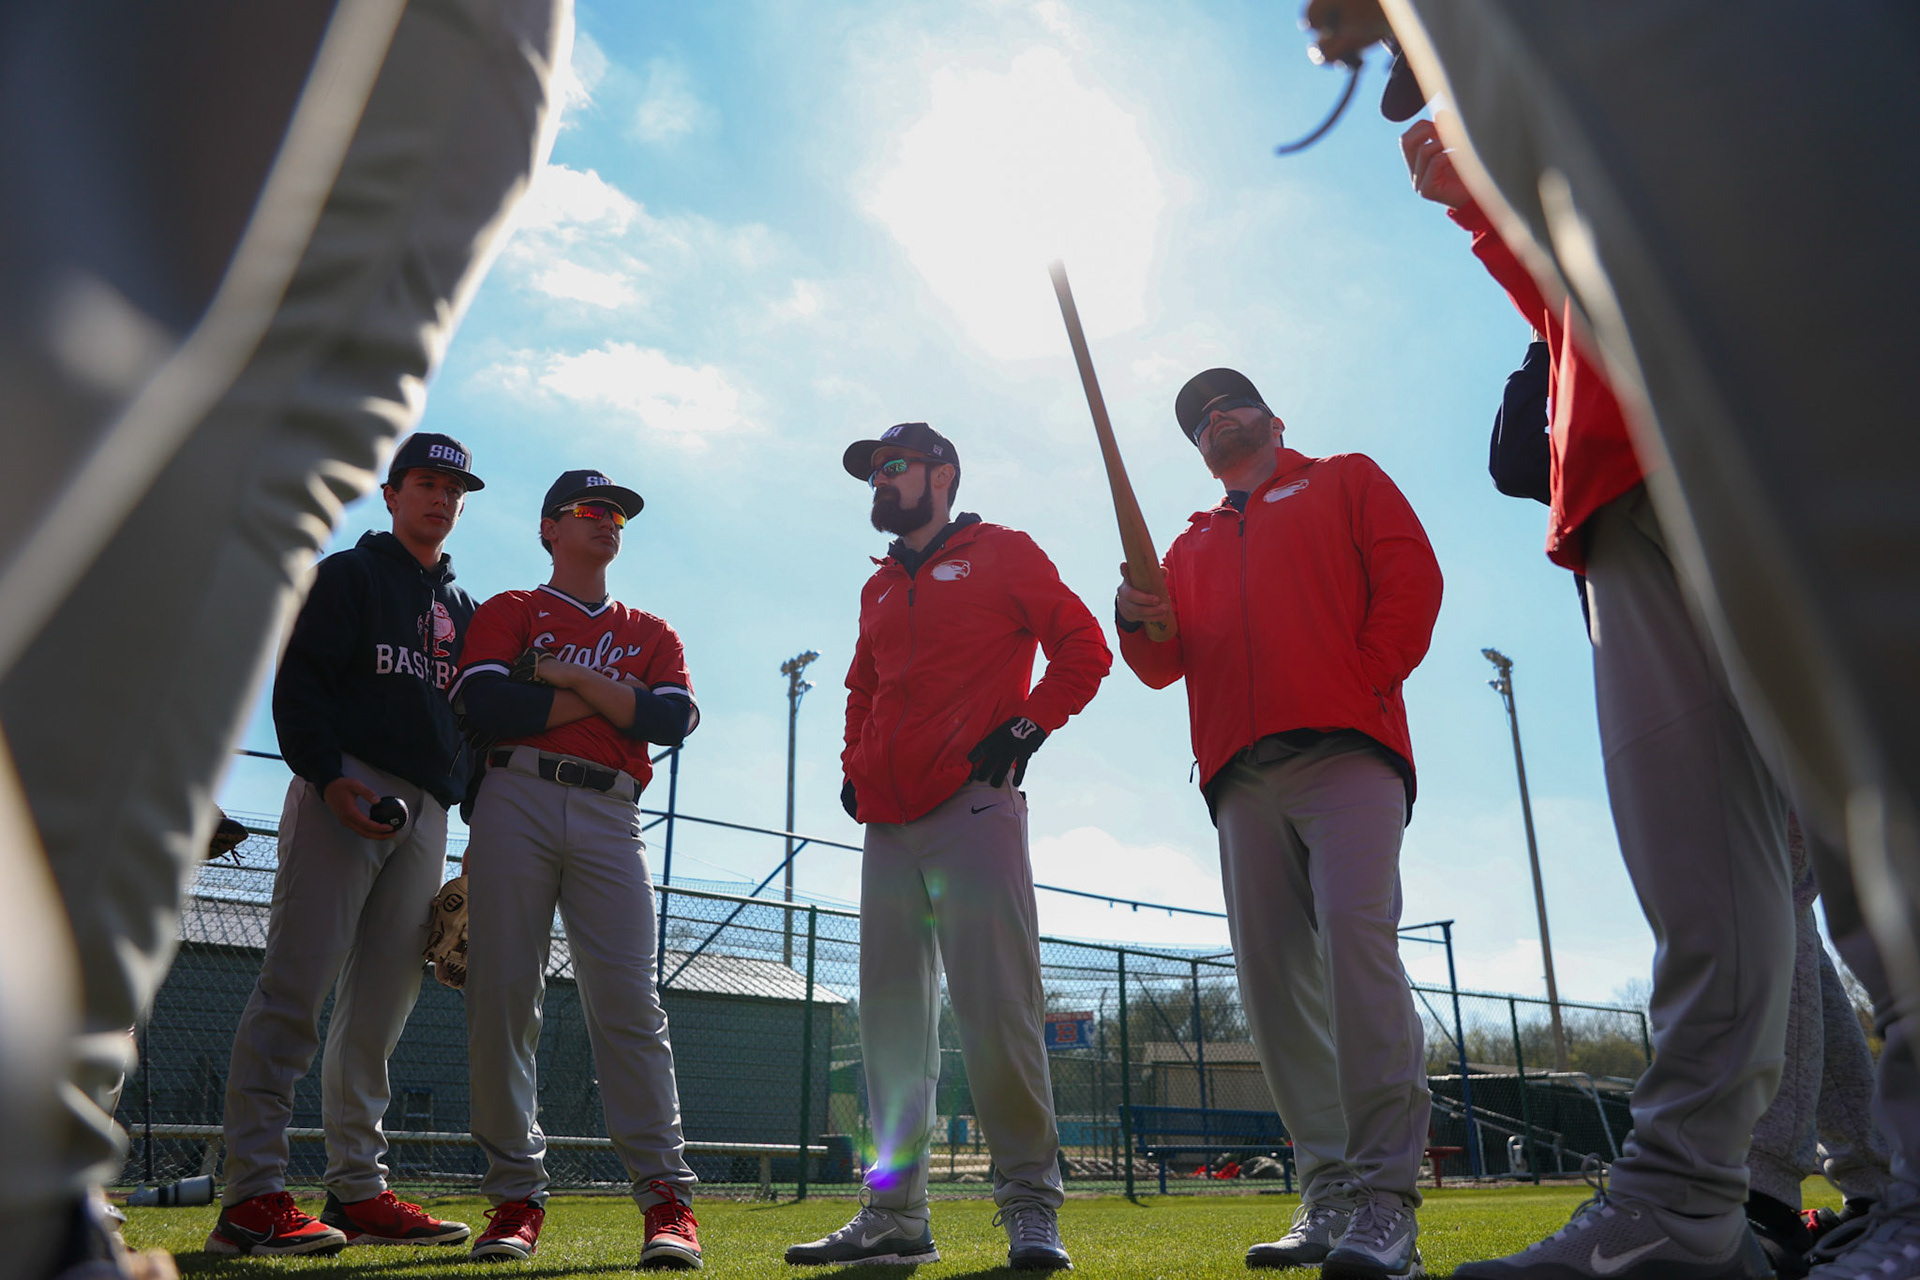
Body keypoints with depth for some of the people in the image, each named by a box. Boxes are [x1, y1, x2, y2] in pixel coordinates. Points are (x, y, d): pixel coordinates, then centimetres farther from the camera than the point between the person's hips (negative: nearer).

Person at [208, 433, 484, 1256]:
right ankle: (252, 1195, -11)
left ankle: (358, 1191, 7)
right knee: (296, 986, -12)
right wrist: (327, 776, -17)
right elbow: (299, 682, -3)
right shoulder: (346, 576, 10)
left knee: (384, 1003, 4)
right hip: (346, 792, -5)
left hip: (427, 810, 6)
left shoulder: (463, 609, 26)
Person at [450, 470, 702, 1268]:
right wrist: (611, 696, -2)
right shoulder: (507, 613, 16)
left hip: (610, 820, 1)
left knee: (627, 1001, -8)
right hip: (516, 800, -1)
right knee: (502, 995, -4)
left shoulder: (650, 634, 21)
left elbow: (673, 720, 2)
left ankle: (665, 1197, -7)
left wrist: (572, 677, -3)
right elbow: (485, 707, -4)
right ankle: (515, 1196, 5)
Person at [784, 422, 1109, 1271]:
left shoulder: (1003, 553, 7)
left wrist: (1028, 726, -10)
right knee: (890, 1017, 5)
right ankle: (894, 1214, 12)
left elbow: (1082, 648, 2)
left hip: (974, 810, -6)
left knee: (994, 1003, -11)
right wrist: (855, 769, 17)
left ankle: (1030, 1205, -1)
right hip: (889, 825, 7)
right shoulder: (879, 588, 24)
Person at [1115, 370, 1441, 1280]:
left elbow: (1411, 577, 4)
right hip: (1241, 778, 5)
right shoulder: (1192, 544, 30)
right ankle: (1329, 1191, 2)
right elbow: (1168, 665, 19)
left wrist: (1364, 683, -6)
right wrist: (1140, 623, -3)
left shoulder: (1346, 481, 20)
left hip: (1344, 752, -4)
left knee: (1356, 932, -21)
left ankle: (1385, 1196, -20)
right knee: (1273, 974, -3)